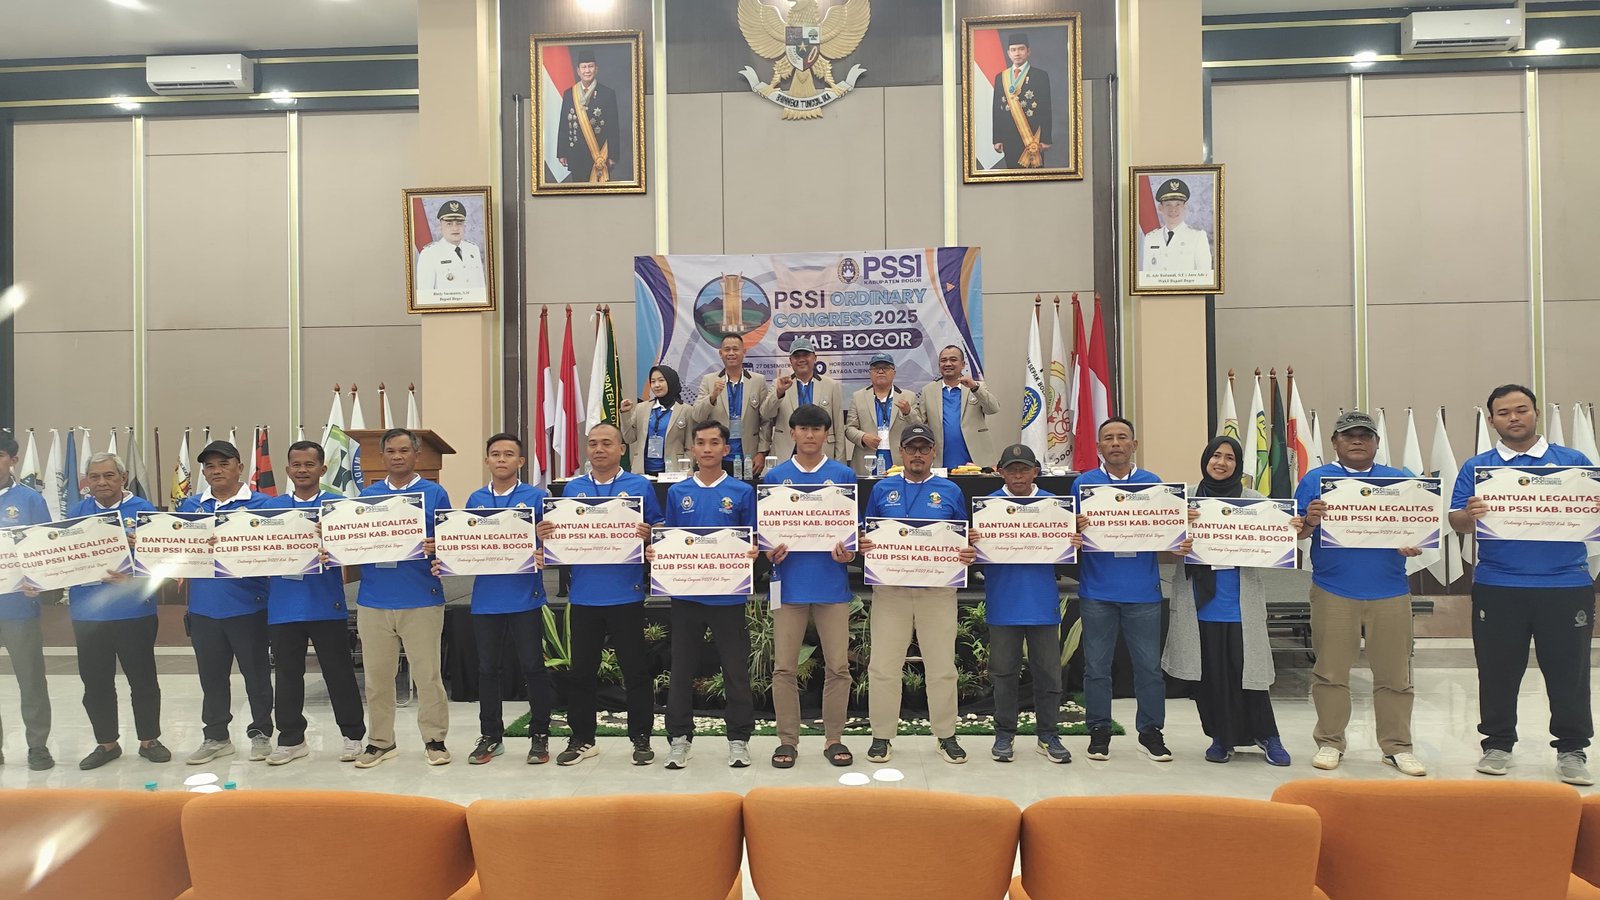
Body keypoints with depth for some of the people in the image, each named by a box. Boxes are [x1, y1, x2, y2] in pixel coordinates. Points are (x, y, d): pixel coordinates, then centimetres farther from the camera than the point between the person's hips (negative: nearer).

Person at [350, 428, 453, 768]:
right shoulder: (367, 494, 12)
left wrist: (436, 548, -18)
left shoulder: (435, 493, 4)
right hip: (374, 599, 3)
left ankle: (434, 739, 14)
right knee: (377, 676, 10)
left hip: (422, 599, -3)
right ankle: (380, 741, 24)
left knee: (427, 673, 1)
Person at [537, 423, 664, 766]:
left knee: (635, 669, 4)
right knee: (582, 670, 11)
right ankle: (582, 739, 24)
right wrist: (546, 535, -8)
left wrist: (648, 534, -20)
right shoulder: (573, 488, 11)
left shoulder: (640, 486, 1)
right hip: (584, 593, 3)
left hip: (626, 593, -3)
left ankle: (641, 738, 16)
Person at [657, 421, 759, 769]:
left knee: (736, 669, 5)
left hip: (728, 594, -2)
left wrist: (752, 552, -16)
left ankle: (739, 738, 18)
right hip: (686, 593, 2)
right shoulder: (677, 493, 8)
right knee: (682, 668, 8)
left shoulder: (742, 492, 2)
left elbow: (752, 542, 5)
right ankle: (680, 737, 20)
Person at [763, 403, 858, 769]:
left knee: (838, 665, 3)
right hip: (789, 581, 0)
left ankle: (834, 739, 18)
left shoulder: (844, 475, 5)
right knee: (784, 667, 3)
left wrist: (848, 551, -12)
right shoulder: (775, 477, 6)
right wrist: (770, 552, -11)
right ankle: (788, 740, 16)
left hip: (832, 581, 0)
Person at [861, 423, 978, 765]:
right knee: (883, 665, 3)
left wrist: (969, 554, -10)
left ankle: (946, 735, 19)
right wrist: (862, 545, -11)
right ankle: (882, 735, 16)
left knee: (942, 666, 5)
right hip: (890, 588, 0)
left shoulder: (950, 491, 8)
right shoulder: (882, 489, 9)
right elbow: (867, 536, 11)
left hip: (938, 588, 0)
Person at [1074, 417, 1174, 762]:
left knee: (1149, 665, 6)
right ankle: (1099, 730, 19)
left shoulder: (1152, 483, 7)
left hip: (1143, 590, 1)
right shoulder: (1083, 483, 4)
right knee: (1097, 666, 7)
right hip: (1097, 591, -1)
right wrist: (1077, 528, -20)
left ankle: (1151, 730, 21)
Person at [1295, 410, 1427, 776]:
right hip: (1333, 592, -2)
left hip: (1390, 593, 2)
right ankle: (1329, 742, 15)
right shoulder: (1315, 479, 6)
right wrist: (1308, 522, -19)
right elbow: (1294, 532, 2)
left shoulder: (1399, 480, 12)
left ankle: (1397, 747, 18)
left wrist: (1414, 545, -10)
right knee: (1331, 673, 4)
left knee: (1394, 675, 7)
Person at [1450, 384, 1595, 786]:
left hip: (1566, 584, 0)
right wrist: (1469, 516, -22)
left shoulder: (1574, 461, 8)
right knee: (1498, 671, 8)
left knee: (1568, 671, 7)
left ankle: (1572, 749, 21)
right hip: (1497, 587, 0)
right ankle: (1498, 744, 20)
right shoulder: (1476, 467, 7)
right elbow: (1456, 521, 0)